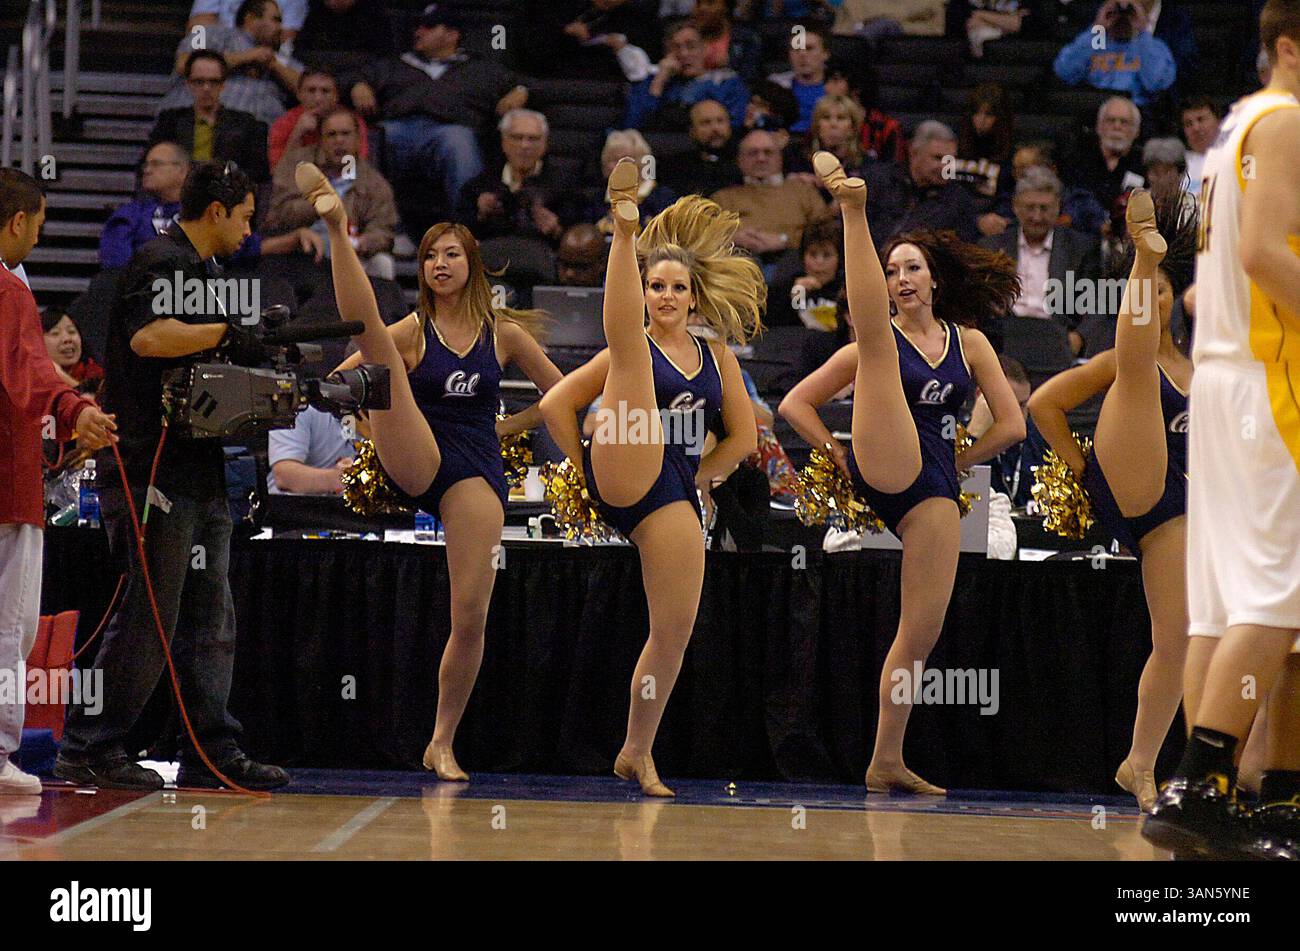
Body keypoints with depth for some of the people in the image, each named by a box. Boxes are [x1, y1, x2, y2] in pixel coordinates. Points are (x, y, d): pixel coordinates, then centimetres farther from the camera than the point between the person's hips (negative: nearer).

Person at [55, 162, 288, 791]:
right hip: (153, 472, -11)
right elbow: (149, 337, -26)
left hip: (197, 474, 11)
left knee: (210, 622, 9)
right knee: (148, 617, -9)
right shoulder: (162, 263, -9)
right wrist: (226, 333, -20)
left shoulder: (193, 270, 23)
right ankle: (88, 752, -3)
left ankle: (213, 752, 13)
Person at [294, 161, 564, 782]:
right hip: (415, 463, -1)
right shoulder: (412, 331, 7)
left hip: (476, 474, 1)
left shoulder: (505, 333, 10)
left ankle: (442, 743, 4)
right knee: (369, 333, -18)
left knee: (471, 616, -10)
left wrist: (506, 427, 11)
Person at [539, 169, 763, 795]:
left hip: (674, 498, 4)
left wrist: (698, 478, 11)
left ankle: (637, 753, 13)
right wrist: (587, 470, 2)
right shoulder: (629, 352, 10)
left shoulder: (718, 357, 18)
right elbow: (556, 406, 5)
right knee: (630, 341, -19)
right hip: (623, 478, -4)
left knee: (673, 636, -2)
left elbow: (743, 438, 21)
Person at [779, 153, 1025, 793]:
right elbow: (795, 404, 10)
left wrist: (957, 463, 12)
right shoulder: (874, 344, 12)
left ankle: (886, 762, 3)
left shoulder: (969, 343, 18)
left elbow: (1011, 425, 17)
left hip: (934, 489, 3)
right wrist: (838, 454, 1)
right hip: (887, 468, -3)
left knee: (922, 633, -3)